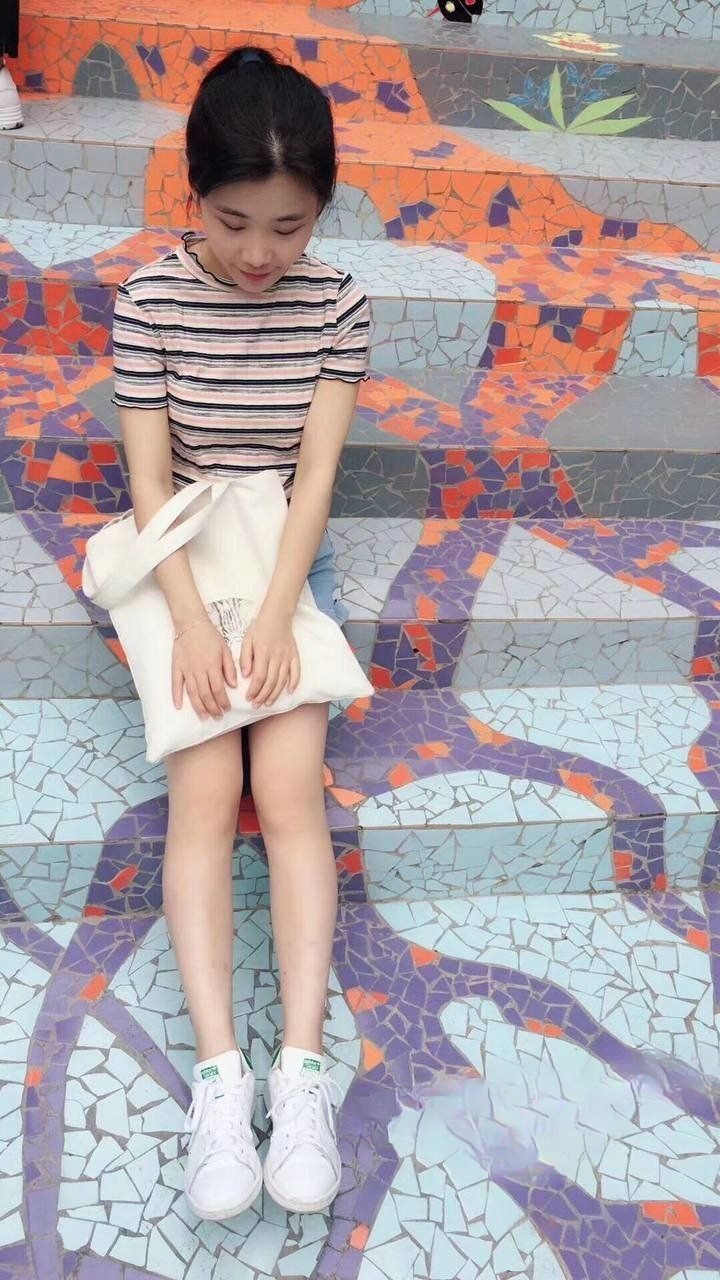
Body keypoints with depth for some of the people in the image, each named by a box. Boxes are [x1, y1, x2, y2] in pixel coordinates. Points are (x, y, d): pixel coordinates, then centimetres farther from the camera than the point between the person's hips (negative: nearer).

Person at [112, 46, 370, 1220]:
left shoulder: (337, 306, -4)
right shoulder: (150, 301, -7)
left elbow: (317, 472, -8)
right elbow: (149, 474, -10)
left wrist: (274, 614, -20)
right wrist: (192, 620, -21)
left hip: (292, 562, 1)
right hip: (188, 565, 0)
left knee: (290, 785, -18)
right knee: (205, 790, -18)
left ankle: (302, 1066, -18)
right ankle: (221, 1072, -20)